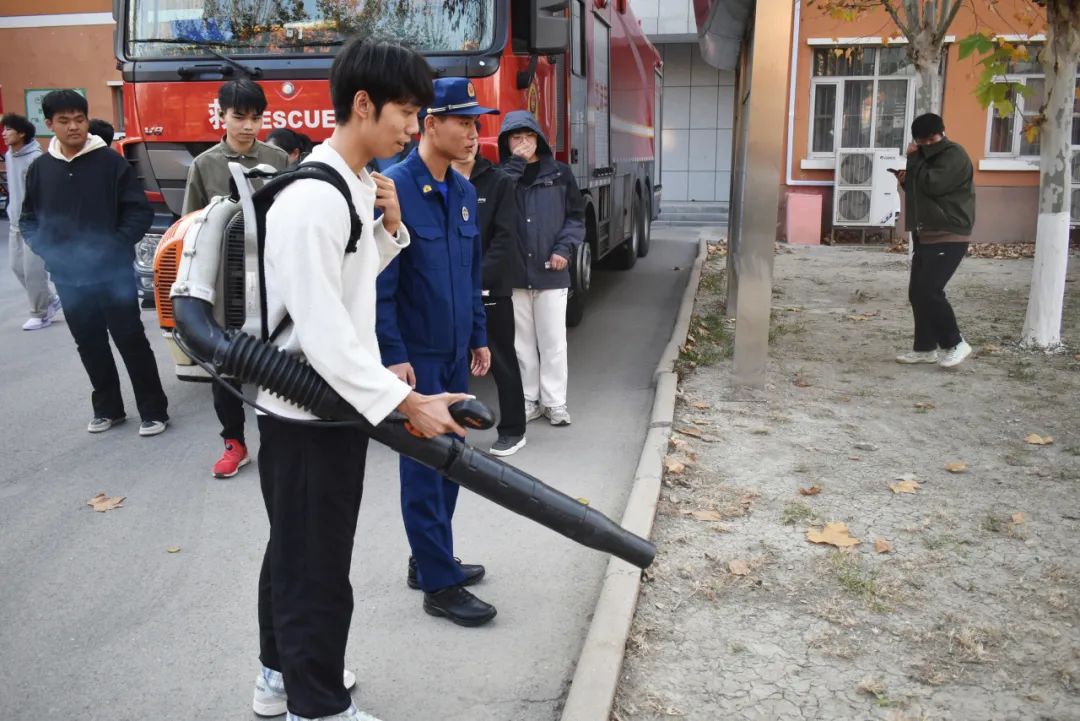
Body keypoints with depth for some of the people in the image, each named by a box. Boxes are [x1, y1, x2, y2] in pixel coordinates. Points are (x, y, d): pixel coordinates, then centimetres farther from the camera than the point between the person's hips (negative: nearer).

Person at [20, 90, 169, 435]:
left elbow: (140, 212, -5)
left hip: (113, 273, -4)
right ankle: (107, 408, 27)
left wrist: (115, 247, -15)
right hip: (67, 277, 4)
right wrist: (45, 249, -4)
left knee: (131, 340, -1)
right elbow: (28, 218, 13)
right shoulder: (40, 168, 5)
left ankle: (153, 410, 8)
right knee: (89, 344, 13)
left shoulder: (111, 162, -6)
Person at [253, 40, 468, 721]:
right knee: (316, 565, 5)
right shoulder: (313, 201, -23)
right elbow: (323, 334, -27)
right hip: (310, 412, -10)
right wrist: (408, 402, -26)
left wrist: (389, 227, 1)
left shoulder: (358, 187, 7)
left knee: (296, 550, 23)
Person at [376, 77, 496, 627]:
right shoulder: (394, 188, -14)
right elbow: (379, 281, -17)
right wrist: (393, 355, -19)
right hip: (415, 355, -7)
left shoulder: (464, 192, 9)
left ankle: (429, 560, 31)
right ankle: (440, 585, 12)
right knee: (424, 466, 1)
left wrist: (479, 337, 15)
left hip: (455, 354, 8)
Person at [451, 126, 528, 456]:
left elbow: (505, 237, -7)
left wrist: (479, 276, -17)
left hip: (491, 287, -2)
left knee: (501, 359, 6)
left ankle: (513, 429, 18)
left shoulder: (498, 182, -1)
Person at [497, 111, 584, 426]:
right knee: (522, 341, 10)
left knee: (553, 341, 5)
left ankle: (555, 401, 16)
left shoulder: (559, 172, 5)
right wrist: (516, 163, -13)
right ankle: (528, 400, 21)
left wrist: (564, 248, -6)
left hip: (551, 273, 0)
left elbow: (576, 216, 8)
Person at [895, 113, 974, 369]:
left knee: (929, 291, -16)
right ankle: (925, 347, 14)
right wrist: (906, 181, 6)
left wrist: (913, 159, -10)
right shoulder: (927, 157, 19)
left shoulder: (954, 155, -10)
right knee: (917, 292, 7)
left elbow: (932, 185, -22)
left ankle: (954, 344, -3)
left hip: (948, 237, -9)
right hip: (925, 236, 9)